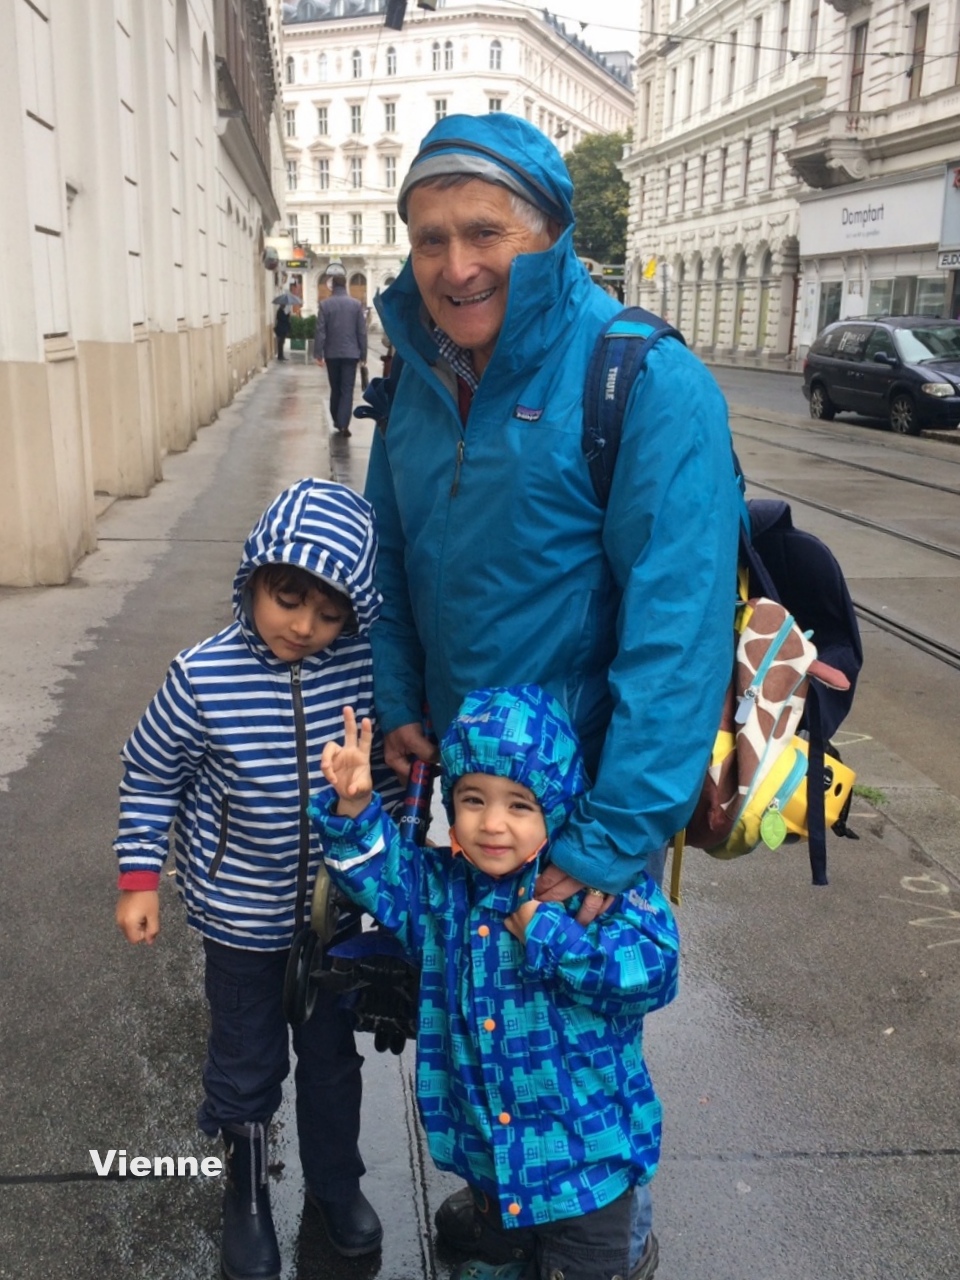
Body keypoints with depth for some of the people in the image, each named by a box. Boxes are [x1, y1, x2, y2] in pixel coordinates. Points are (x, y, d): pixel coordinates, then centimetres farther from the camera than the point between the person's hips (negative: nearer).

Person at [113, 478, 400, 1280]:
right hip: (240, 911, -1)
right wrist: (140, 877, -5)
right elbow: (151, 773, -6)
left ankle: (336, 1182, 47)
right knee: (246, 1063, 18)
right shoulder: (204, 676, -22)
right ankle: (246, 1194, 44)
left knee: (333, 1053, 21)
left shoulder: (368, 664, -17)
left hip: (337, 904, 2)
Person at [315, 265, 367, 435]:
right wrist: (363, 354, 6)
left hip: (332, 354, 1)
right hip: (351, 353, -1)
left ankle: (336, 421, 25)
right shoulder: (357, 304, -2)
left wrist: (318, 354, -1)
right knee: (347, 390, -1)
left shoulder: (325, 304, -4)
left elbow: (320, 331, -6)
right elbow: (362, 332, -1)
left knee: (335, 389, 15)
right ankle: (343, 424, -10)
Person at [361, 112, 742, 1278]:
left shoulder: (646, 384, -21)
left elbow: (679, 624, -26)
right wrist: (398, 708, -2)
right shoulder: (419, 386, 1)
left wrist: (615, 837, -28)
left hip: (592, 794, -6)